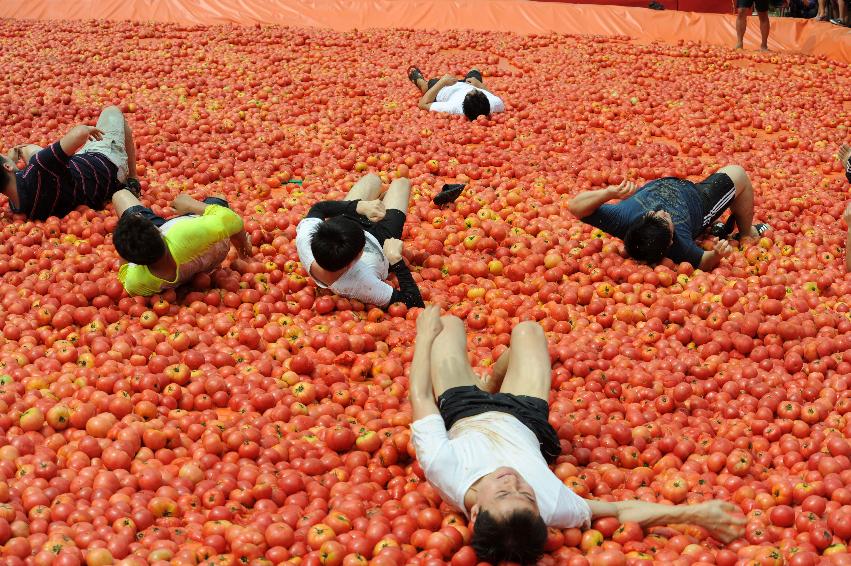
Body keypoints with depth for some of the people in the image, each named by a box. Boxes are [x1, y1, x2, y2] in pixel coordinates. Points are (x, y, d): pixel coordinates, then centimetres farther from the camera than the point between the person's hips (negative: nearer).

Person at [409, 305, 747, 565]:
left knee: (449, 323, 19)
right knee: (526, 329, 19)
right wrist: (694, 513, -42)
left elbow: (420, 398, -33)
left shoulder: (444, 471, -48)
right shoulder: (551, 504, -46)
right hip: (523, 420, 1)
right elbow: (618, 510, -29)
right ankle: (490, 382, 52)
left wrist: (424, 336, -19)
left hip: (460, 411, -1)